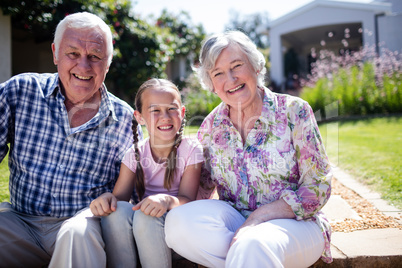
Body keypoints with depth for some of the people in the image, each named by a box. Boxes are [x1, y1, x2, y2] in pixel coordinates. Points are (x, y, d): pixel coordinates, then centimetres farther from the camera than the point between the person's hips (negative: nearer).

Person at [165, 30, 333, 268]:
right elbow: (202, 186, 10)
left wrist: (257, 219, -21)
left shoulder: (294, 111, -8)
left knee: (253, 246, -40)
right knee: (178, 220, -25)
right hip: (234, 219, 6)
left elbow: (318, 188, -10)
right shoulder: (212, 125, 3)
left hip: (293, 223, -5)